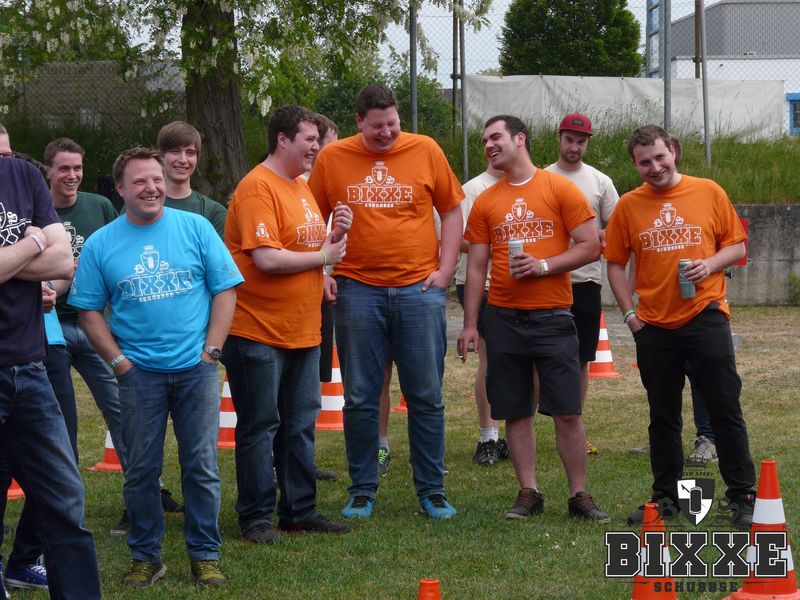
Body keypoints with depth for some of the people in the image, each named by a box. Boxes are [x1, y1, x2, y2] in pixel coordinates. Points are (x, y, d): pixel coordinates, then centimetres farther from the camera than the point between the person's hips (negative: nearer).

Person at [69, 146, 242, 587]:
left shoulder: (195, 228, 1)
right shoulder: (100, 244, 2)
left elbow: (225, 290, 2)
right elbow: (89, 311, 3)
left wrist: (211, 350, -5)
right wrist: (118, 361, -6)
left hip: (196, 369, 0)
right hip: (139, 371, 0)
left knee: (202, 466, 2)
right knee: (141, 470, 5)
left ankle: (205, 555, 13)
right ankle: (146, 557, 17)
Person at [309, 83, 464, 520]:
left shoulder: (425, 150, 3)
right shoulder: (332, 158, 3)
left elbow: (451, 210, 9)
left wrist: (445, 269, 1)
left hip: (419, 289, 0)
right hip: (358, 291, 0)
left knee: (426, 397, 4)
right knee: (360, 399, 5)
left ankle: (432, 491, 14)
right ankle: (362, 490, 15)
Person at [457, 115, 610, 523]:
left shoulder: (560, 189, 0)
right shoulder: (486, 202, 9)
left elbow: (590, 247, -3)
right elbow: (476, 267, 10)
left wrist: (543, 265, -15)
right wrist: (470, 325, 4)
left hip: (551, 317, -3)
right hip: (502, 318, 3)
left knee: (567, 412, -4)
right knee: (516, 412, 5)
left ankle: (579, 496, 4)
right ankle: (528, 493, 13)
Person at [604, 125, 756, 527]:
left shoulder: (708, 193, 1)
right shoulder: (629, 206, 3)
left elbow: (737, 244, 6)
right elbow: (615, 263, 8)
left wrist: (711, 264, -12)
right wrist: (629, 313, 0)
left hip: (705, 317, -2)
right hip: (654, 327, 2)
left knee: (725, 410, -1)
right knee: (663, 417, 10)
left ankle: (742, 496, 4)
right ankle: (665, 497, 19)